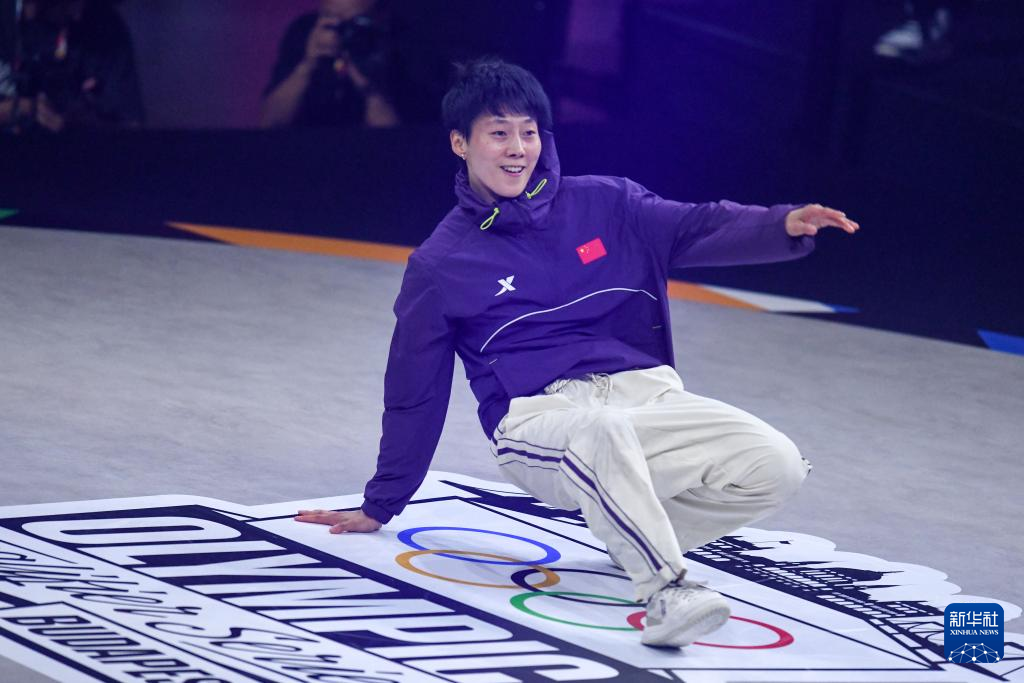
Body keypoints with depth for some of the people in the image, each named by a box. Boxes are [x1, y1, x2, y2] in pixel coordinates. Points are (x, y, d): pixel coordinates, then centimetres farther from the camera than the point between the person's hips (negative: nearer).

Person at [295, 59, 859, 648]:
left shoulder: (603, 204, 13)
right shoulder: (441, 265, 9)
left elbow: (698, 230, 2)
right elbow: (415, 394, 17)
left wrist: (785, 226, -18)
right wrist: (380, 506, 22)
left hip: (648, 394, 4)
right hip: (540, 417, -4)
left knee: (777, 465, -20)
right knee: (602, 433, -41)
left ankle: (637, 534, 0)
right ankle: (666, 589, -42)